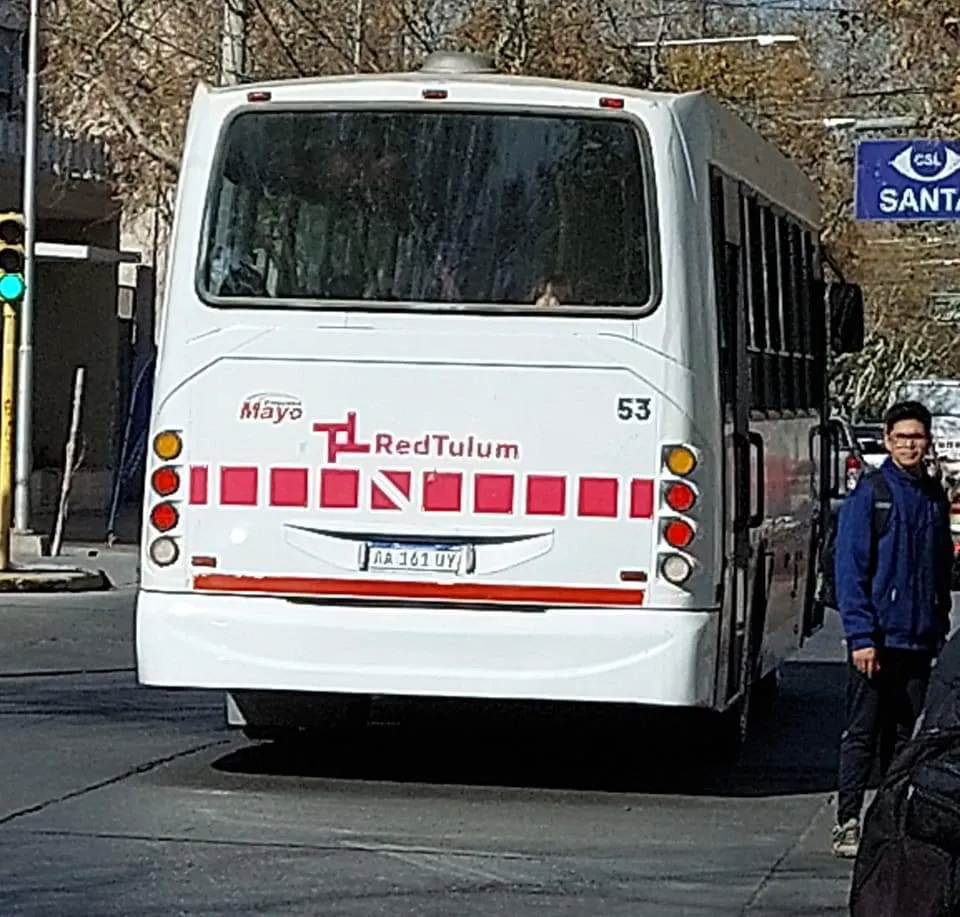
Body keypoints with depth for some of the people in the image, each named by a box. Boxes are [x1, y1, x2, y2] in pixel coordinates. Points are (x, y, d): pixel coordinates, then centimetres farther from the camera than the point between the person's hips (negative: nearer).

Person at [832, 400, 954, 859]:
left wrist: (940, 629, 13)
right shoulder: (869, 493, -6)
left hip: (920, 638, 5)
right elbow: (850, 569, -9)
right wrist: (861, 636, -15)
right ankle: (847, 823, 2)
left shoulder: (934, 496, 11)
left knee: (905, 734, 9)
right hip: (877, 636, -5)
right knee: (863, 733, -2)